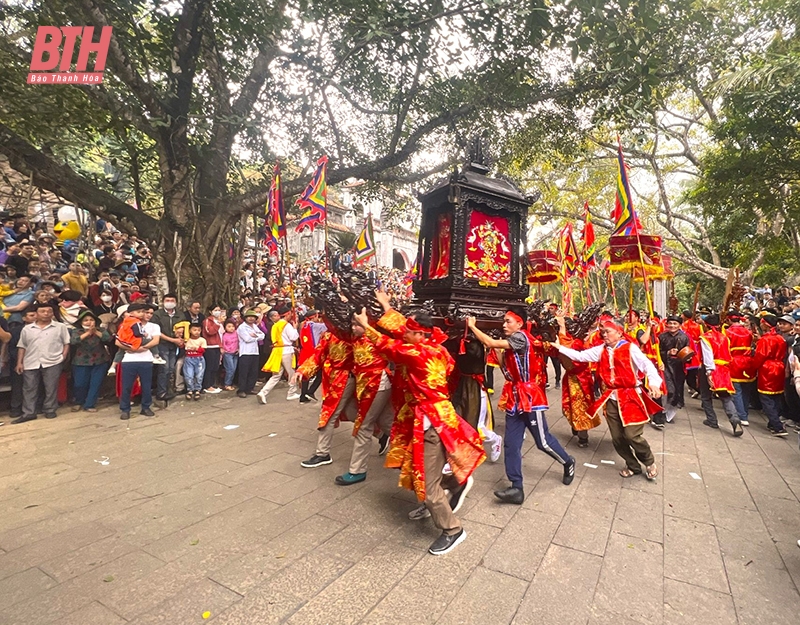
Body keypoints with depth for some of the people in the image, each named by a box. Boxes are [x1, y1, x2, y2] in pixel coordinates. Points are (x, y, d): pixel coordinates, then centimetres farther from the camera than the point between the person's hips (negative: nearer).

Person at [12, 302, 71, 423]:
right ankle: (28, 413, 11)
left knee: (51, 388, 3)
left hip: (53, 362, -3)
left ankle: (50, 410, 14)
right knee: (29, 388, 5)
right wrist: (19, 362, 7)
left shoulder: (60, 327, 4)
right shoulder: (27, 329, 11)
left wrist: (64, 355, -8)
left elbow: (66, 342, 4)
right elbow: (22, 346, 13)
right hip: (30, 363, 3)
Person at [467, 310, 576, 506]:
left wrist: (472, 326, -13)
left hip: (530, 396, -8)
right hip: (515, 398, 8)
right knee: (511, 444, 2)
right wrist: (497, 351, 3)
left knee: (543, 441, 7)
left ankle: (568, 462, 35)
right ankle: (517, 488, 7)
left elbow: (490, 343, -23)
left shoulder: (521, 337, -15)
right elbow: (505, 368, 9)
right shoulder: (510, 345, 14)